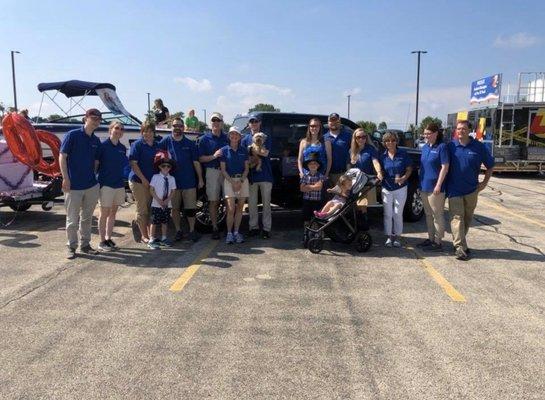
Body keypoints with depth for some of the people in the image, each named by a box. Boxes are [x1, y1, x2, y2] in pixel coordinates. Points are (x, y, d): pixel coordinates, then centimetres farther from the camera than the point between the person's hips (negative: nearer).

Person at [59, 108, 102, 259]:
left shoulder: (96, 141, 9)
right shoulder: (72, 135, -7)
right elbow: (62, 157, -8)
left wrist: (97, 178, 8)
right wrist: (65, 178, -13)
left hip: (92, 185, 5)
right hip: (73, 186, -5)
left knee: (87, 218, 15)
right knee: (72, 219, 4)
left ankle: (85, 244, 26)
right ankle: (71, 246, 17)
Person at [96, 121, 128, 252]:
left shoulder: (122, 148, 9)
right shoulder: (103, 145, -7)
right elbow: (95, 164, -6)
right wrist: (96, 181, -10)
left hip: (119, 184, 6)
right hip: (106, 184, -6)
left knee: (113, 213, 12)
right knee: (104, 213, 2)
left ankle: (108, 238, 23)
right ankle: (102, 242, 10)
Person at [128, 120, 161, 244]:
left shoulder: (157, 145, 12)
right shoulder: (137, 145, -7)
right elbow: (133, 164, -12)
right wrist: (143, 179, -17)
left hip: (152, 181, 6)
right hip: (138, 181, -6)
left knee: (150, 209, 11)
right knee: (142, 210, 0)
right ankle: (144, 235, 9)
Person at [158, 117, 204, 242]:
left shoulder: (190, 144, 7)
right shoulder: (165, 142, 3)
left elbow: (196, 162, 7)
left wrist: (200, 179, 4)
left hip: (189, 181, 0)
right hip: (172, 181, 0)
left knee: (190, 208, 2)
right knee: (175, 208, 8)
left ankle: (192, 230, 15)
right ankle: (178, 230, 21)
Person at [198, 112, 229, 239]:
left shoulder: (227, 138, 12)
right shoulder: (205, 139, 6)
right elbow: (201, 158, 1)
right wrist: (214, 156, -14)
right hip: (212, 171, -2)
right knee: (213, 200, 1)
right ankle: (215, 228, 7)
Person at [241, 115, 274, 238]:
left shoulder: (266, 137, 5)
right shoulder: (245, 139, 10)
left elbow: (265, 153, -9)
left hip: (265, 175, -2)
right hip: (251, 175, 2)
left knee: (266, 203, 2)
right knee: (252, 203, 6)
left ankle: (266, 228, 8)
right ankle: (253, 227, 16)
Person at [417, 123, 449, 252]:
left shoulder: (441, 147, -10)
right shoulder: (425, 147, 12)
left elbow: (445, 167, -14)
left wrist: (438, 185, -19)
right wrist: (420, 183, 14)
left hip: (435, 188, -8)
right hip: (424, 186, 8)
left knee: (437, 215, 0)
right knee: (428, 214, 15)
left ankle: (438, 242, 8)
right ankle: (430, 239, 26)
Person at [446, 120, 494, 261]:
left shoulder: (479, 147, 0)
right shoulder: (451, 146, -1)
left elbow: (490, 165, 10)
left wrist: (485, 182, 3)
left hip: (471, 189, 2)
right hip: (454, 189, -2)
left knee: (467, 217, 11)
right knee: (457, 217, -7)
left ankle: (460, 240, 28)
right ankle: (460, 247, -9)